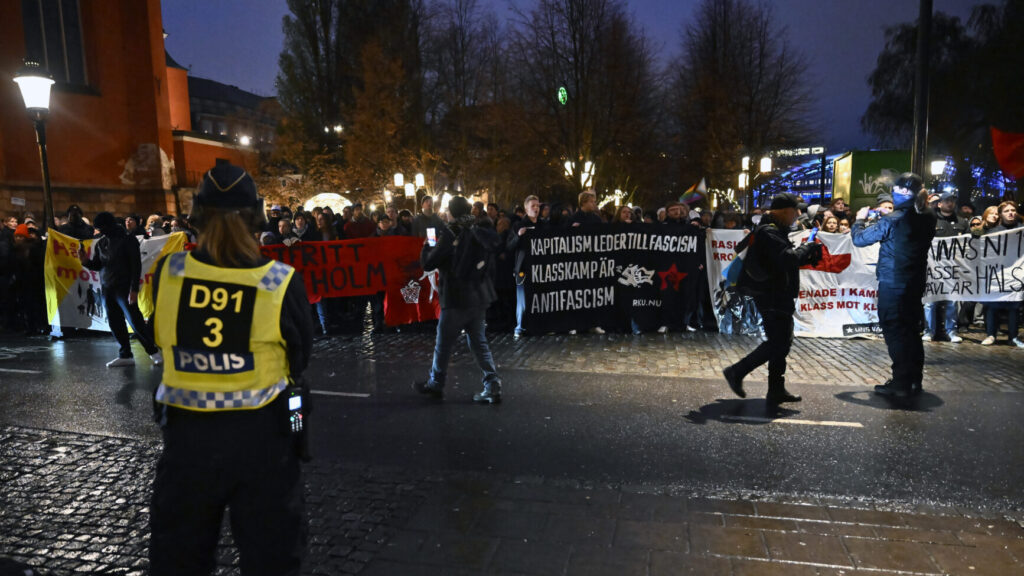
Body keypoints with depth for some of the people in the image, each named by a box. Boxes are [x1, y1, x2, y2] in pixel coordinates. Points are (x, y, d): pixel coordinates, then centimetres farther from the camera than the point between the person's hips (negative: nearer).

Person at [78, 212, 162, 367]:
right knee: (115, 324, 6)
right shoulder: (100, 243, 14)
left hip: (124, 288, -6)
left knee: (135, 321, -10)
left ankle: (155, 351, -1)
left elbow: (136, 265, -10)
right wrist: (86, 261, -5)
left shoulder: (127, 240, -5)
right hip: (107, 289, 7)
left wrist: (134, 289, -16)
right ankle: (125, 355, 12)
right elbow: (97, 265, 18)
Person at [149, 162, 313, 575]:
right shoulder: (281, 281, -15)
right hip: (261, 432, -2)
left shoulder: (168, 273, -9)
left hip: (186, 430, 2)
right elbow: (299, 357, -3)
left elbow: (160, 338, 5)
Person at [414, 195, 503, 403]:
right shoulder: (481, 233, 4)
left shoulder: (450, 234, -14)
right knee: (479, 341, 12)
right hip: (479, 296, 6)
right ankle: (492, 385, 6)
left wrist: (427, 247, 8)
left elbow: (428, 263, -12)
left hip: (457, 298, -6)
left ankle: (435, 384, 23)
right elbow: (490, 263, 17)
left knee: (443, 342, 9)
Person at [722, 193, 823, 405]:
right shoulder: (769, 232, -16)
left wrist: (810, 255, 8)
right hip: (773, 298, -11)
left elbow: (786, 259, 22)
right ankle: (736, 372, 0)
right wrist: (806, 248, -11)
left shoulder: (774, 230, 18)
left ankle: (777, 391, 21)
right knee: (777, 344, -8)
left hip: (779, 298, 11)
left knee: (781, 342, 14)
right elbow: (788, 258, -28)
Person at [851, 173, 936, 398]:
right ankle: (914, 381, 23)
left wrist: (860, 219, 5)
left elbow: (859, 238, -13)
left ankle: (900, 383, 2)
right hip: (915, 283, 7)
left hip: (892, 285, -7)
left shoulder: (893, 220, -19)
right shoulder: (928, 218, 3)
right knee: (911, 330, 15)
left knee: (895, 331, 0)